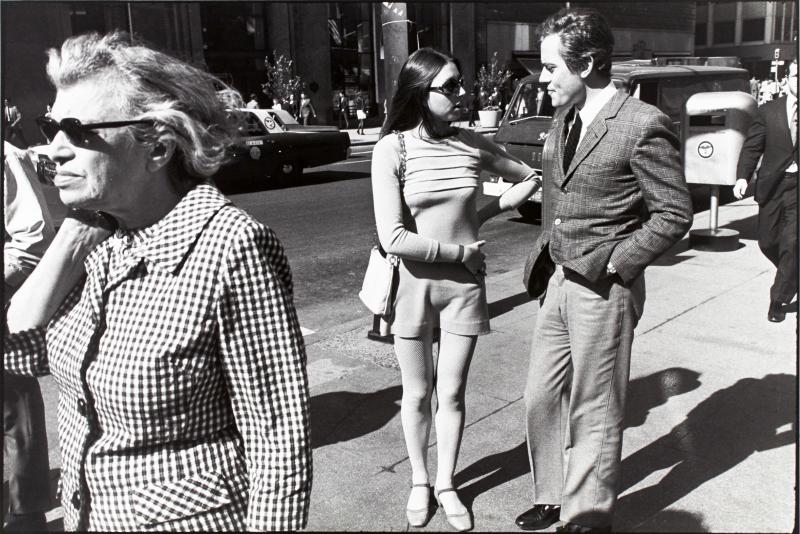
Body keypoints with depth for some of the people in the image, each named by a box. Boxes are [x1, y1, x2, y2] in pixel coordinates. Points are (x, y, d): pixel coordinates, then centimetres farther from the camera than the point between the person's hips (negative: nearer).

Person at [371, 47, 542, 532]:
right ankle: (420, 482, 35)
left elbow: (530, 179, 12)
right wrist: (460, 250, -13)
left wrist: (481, 216, 0)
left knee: (451, 393, 11)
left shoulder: (473, 144, -4)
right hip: (413, 283, -2)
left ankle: (446, 485, 31)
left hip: (465, 283, 2)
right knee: (417, 392, 14)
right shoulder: (393, 149, -14)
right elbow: (393, 238, -20)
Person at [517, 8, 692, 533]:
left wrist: (615, 263, -15)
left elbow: (675, 212, -12)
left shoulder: (642, 125, -16)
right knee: (542, 398, 16)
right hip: (558, 282, 7)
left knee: (594, 412, 8)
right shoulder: (563, 118, 8)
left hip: (604, 290, -7)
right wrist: (545, 258, 10)